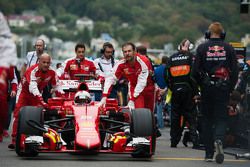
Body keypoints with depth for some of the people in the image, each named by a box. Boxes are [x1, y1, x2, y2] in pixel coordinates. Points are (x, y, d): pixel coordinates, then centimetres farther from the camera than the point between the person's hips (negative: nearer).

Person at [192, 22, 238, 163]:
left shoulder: (202, 48, 0)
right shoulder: (228, 48, 1)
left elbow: (196, 71, -3)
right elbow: (235, 71, 0)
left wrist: (202, 84, 11)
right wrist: (231, 88, 9)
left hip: (207, 88, 0)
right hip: (223, 88, 0)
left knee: (207, 120, 10)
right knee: (221, 118, 4)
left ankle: (209, 154, 10)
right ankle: (219, 140, -27)